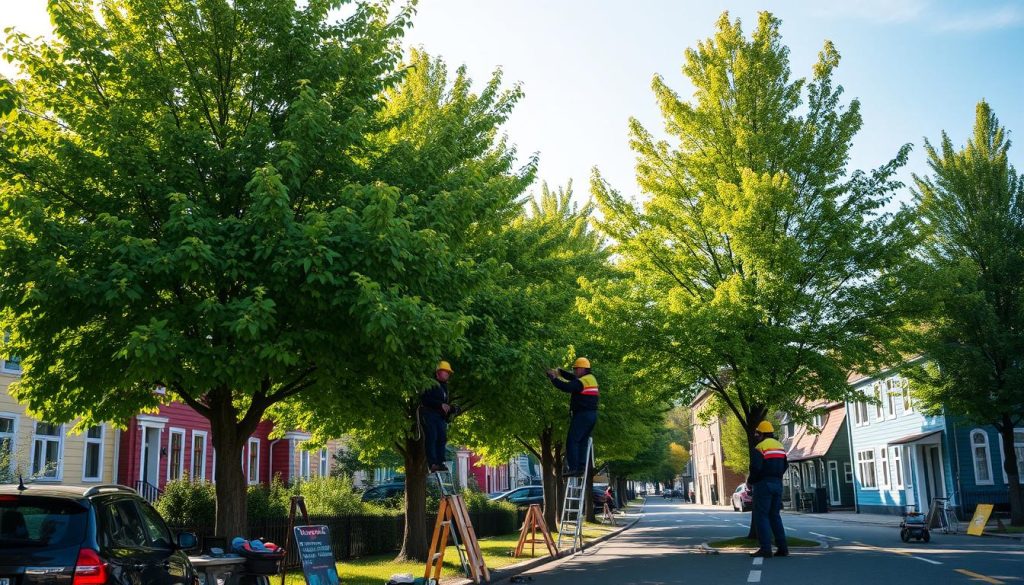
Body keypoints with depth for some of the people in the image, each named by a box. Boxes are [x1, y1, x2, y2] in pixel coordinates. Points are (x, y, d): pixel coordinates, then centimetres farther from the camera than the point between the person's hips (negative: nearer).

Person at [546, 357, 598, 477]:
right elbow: (572, 378, 23)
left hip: (582, 415, -9)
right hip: (592, 415, 9)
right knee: (582, 442, 11)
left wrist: (553, 378, -13)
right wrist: (559, 371, 14)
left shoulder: (582, 382, -14)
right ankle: (581, 467, 8)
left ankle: (573, 468, -13)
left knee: (572, 441, -7)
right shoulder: (591, 379, 16)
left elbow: (566, 387, -24)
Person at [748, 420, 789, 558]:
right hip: (777, 484, 7)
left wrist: (750, 481, -3)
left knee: (761, 516, -3)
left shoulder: (759, 447, -12)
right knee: (775, 515, 14)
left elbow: (755, 468, -19)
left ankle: (765, 549, -8)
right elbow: (784, 466, 15)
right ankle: (782, 547, 9)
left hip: (763, 484, -7)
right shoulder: (780, 446, 12)